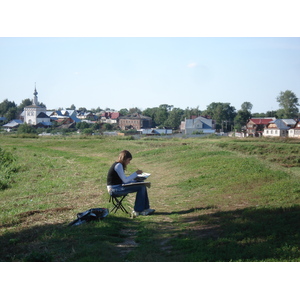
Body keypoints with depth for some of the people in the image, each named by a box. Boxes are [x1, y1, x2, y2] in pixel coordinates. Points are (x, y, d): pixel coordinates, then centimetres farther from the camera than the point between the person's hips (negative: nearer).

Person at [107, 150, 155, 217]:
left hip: (118, 186, 10)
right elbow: (125, 180, -17)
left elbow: (124, 179, 16)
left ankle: (146, 208, 8)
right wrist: (136, 173, -9)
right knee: (141, 187, -15)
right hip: (114, 189, -10)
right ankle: (137, 211, -7)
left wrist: (135, 176, 6)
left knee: (142, 185, 5)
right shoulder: (118, 165, -16)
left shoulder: (119, 165, 15)